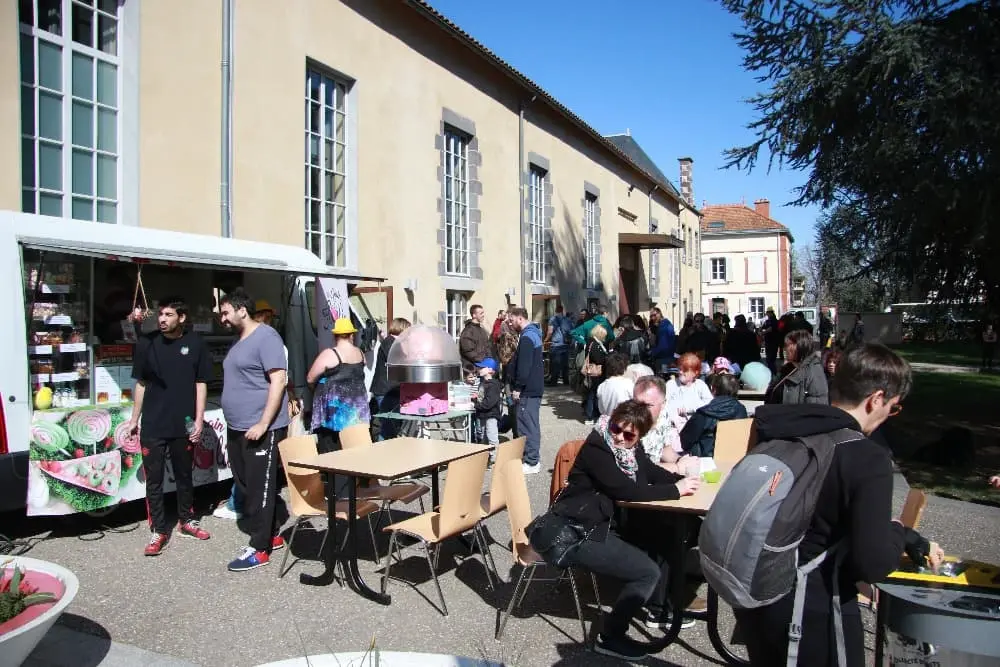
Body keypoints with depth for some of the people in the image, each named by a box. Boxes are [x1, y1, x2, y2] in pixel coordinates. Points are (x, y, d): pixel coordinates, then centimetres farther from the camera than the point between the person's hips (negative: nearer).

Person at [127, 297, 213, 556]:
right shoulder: (147, 343, 1)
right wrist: (134, 419, 7)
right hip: (152, 425, 0)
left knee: (184, 476, 15)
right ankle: (159, 530, 15)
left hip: (183, 425, 0)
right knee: (154, 480, 4)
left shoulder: (194, 344, -3)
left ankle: (186, 521, 31)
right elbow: (141, 384, 7)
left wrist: (199, 420, -4)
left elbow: (201, 383, 1)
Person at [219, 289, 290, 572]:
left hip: (261, 429, -10)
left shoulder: (266, 337, -13)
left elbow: (278, 381, -20)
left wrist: (263, 424, -23)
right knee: (246, 486, 16)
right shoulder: (238, 340, 16)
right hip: (237, 429, 10)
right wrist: (233, 427, 22)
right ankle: (273, 534, 29)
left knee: (259, 488, -2)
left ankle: (260, 549, 8)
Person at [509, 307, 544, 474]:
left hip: (527, 390, -10)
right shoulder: (534, 333, 16)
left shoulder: (527, 337, -16)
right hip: (535, 387, 10)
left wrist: (517, 388, -18)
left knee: (526, 425, -6)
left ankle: (531, 462, -3)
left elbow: (524, 366, -22)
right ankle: (533, 460, 22)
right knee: (532, 423, 14)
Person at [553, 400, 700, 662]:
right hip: (576, 534, -9)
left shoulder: (631, 448, 5)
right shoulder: (596, 448, -21)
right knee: (649, 572, -10)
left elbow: (653, 473, 11)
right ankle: (609, 637, 4)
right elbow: (626, 490, -24)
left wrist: (681, 480, -8)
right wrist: (675, 491, -19)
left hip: (604, 524, 9)